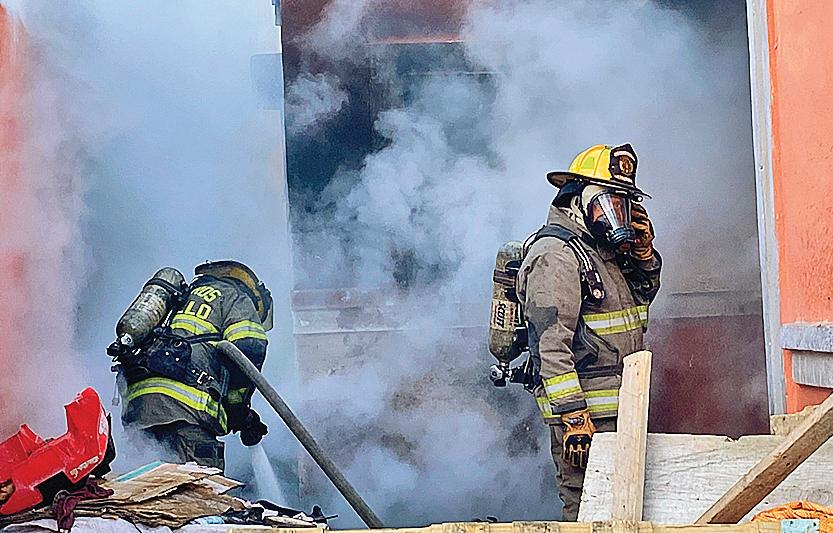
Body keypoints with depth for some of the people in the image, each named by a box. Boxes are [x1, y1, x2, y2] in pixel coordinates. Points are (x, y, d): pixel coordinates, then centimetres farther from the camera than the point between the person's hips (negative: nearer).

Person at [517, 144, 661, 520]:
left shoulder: (604, 248, 16)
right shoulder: (555, 255, -14)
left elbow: (643, 295, 30)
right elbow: (552, 344, -21)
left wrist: (643, 252, 9)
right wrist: (574, 418, -26)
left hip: (617, 409, 10)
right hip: (582, 409, -10)